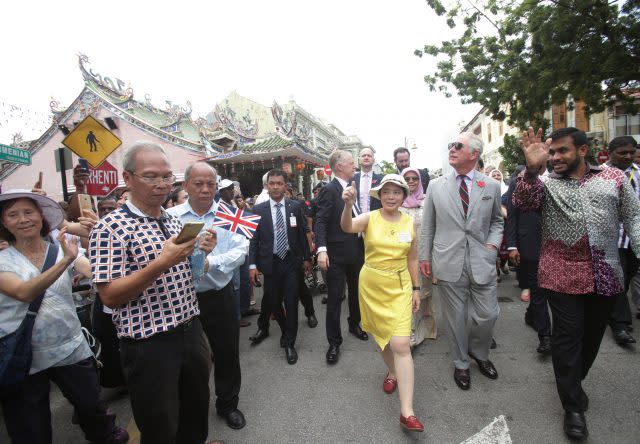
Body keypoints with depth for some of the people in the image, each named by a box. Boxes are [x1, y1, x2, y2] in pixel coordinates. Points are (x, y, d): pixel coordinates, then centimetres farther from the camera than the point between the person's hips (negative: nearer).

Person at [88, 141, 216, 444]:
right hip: (149, 344, -6)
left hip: (191, 331, 6)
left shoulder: (174, 221, 8)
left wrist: (202, 252, -4)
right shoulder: (110, 229, -13)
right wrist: (161, 264, -28)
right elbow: (109, 296, -17)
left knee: (196, 419, 23)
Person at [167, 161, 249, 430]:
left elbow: (241, 251, -10)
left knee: (227, 352, 14)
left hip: (219, 296, 1)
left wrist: (210, 262, -22)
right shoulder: (171, 216, -5)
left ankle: (228, 403, 39)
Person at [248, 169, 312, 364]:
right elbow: (254, 239, -2)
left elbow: (302, 234, 5)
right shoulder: (258, 209, -3)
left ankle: (289, 343, 19)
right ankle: (286, 331, 41)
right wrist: (252, 264, -6)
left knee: (291, 303, 2)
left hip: (292, 261, 0)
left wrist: (307, 257, 7)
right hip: (271, 263, 1)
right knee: (274, 303, 13)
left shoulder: (296, 206, -1)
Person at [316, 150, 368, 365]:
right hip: (337, 254, -7)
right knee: (334, 299, 3)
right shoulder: (329, 189, -13)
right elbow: (321, 222, -19)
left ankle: (355, 324, 45)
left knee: (356, 292, 22)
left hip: (357, 251, 7)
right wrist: (321, 250, -29)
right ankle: (334, 342, 17)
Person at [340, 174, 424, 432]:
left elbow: (412, 259, 7)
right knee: (382, 335, 18)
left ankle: (407, 412, 0)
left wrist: (416, 289, 7)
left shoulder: (410, 222, -1)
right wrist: (348, 205, -48)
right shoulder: (369, 218, -8)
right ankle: (392, 373, 47)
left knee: (401, 344, -8)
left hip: (399, 287, 0)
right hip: (371, 285, 0)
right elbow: (347, 227, -30)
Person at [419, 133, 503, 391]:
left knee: (487, 315, 7)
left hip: (482, 262, 1)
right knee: (455, 318, 10)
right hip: (448, 262, 0)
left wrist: (493, 244, -2)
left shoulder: (491, 187, 4)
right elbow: (427, 225, 6)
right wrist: (424, 256, 3)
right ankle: (461, 364, 33)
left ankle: (479, 353, 39)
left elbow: (497, 221, 15)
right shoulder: (436, 186, 2)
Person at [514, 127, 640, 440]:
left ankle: (574, 382, 42)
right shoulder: (546, 184, 2)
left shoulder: (614, 177, 7)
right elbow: (523, 202, -18)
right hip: (563, 274, -2)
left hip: (606, 274, 3)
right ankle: (573, 406, 19)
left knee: (592, 335, 17)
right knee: (568, 337, 3)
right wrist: (532, 169, -34)